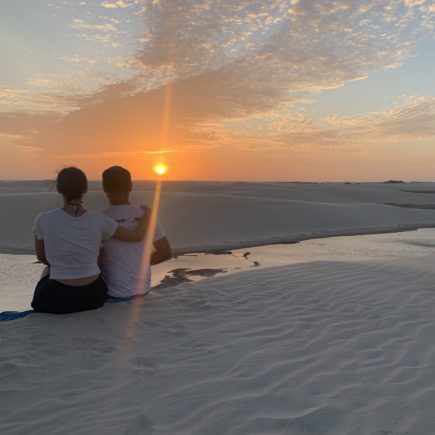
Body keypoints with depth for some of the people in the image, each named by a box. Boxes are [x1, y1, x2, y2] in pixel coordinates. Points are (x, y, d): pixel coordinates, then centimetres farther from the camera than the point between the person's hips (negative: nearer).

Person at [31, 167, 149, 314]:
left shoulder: (44, 219, -12)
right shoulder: (98, 220, -9)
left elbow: (41, 257, 5)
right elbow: (137, 235, 1)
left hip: (58, 300, -1)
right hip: (93, 296, 1)